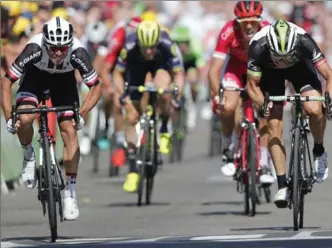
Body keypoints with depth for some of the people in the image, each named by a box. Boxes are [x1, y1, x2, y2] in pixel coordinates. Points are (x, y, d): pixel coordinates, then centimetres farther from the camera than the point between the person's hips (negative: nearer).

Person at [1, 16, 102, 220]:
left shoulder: (77, 53, -35)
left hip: (64, 81, 1)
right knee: (25, 119, -27)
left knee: (70, 132, -11)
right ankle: (29, 155, 4)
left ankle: (70, 191, -3)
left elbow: (96, 87, -23)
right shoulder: (34, 49, -37)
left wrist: (82, 114, -36)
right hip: (35, 76, -1)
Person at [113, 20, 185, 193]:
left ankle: (164, 130, -5)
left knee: (163, 93, -36)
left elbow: (179, 73, -26)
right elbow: (118, 73, -21)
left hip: (161, 64, -1)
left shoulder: (167, 45, -37)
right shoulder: (129, 47, -36)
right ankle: (132, 170, 3)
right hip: (137, 67, 1)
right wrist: (121, 95, -35)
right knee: (132, 117, -6)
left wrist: (177, 93, -42)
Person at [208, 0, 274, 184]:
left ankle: (264, 165, -6)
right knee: (228, 107, -22)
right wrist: (216, 96, -45)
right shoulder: (229, 32, -34)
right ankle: (228, 151, 1)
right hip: (236, 69, 0)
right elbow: (214, 69, -34)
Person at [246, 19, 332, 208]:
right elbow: (253, 85, -24)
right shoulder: (258, 47, -37)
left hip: (300, 67, 0)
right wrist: (263, 105, -40)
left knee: (315, 109, -26)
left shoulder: (303, 41, -38)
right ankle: (282, 185, -5)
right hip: (271, 72, 0)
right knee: (274, 125, -12)